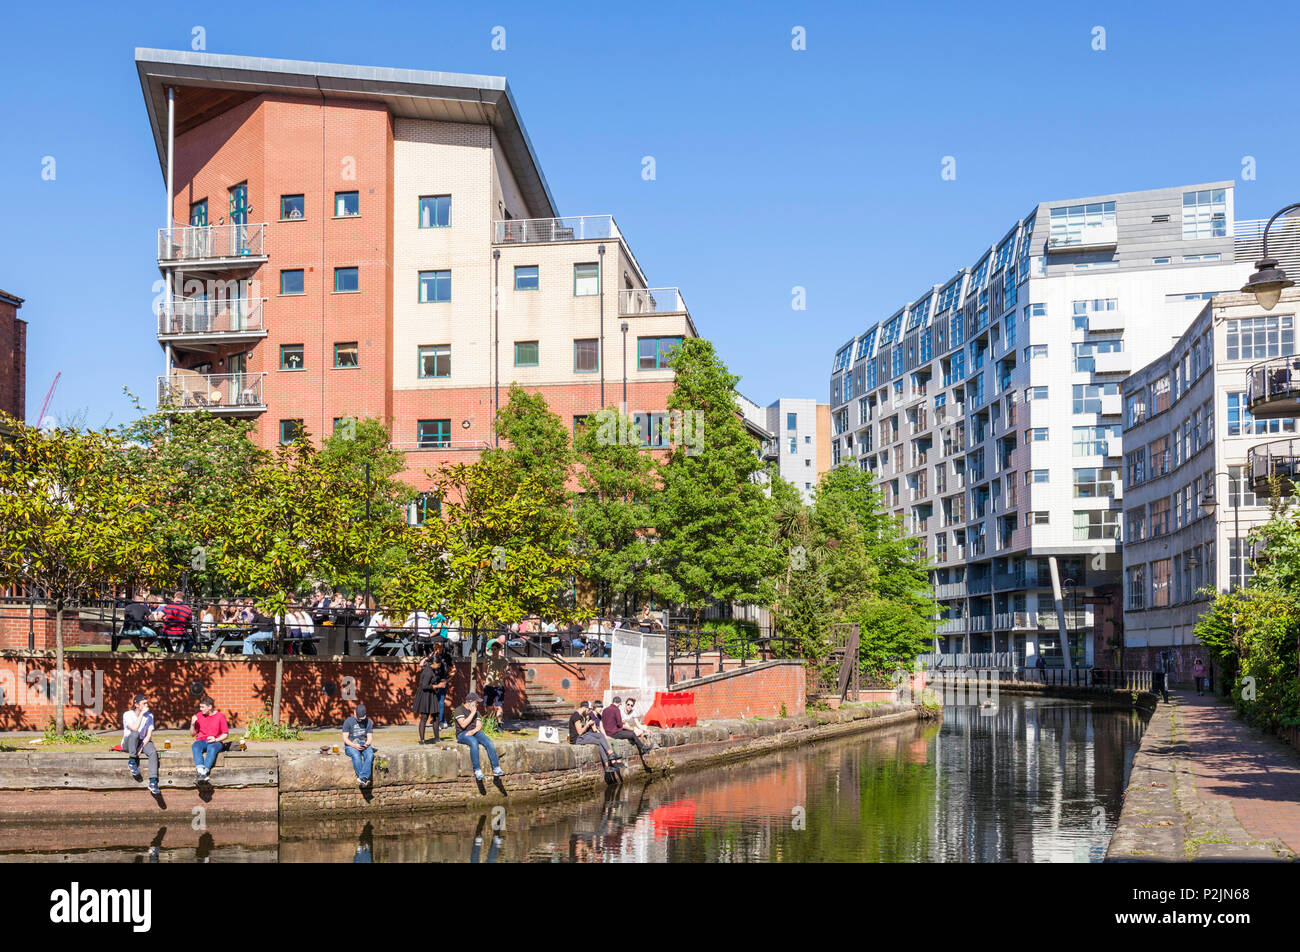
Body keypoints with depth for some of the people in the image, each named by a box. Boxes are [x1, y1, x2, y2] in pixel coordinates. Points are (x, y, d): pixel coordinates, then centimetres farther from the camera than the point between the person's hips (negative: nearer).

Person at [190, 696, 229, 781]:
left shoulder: (220, 716, 3)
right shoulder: (199, 716, 11)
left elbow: (225, 734, 4)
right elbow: (193, 734, 16)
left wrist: (216, 739, -14)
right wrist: (192, 724, -3)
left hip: (215, 742, -2)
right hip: (201, 741, 2)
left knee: (212, 748, -38)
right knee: (196, 747, -34)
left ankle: (205, 771, -51)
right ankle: (200, 769, -52)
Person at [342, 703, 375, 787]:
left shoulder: (368, 722, 10)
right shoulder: (348, 721, 1)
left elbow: (370, 737, 8)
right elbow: (345, 738, -3)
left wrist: (366, 744, -15)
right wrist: (354, 745, -19)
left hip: (364, 745, 2)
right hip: (351, 745, -2)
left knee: (370, 755, -33)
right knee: (356, 755, -37)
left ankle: (362, 777, -46)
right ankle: (364, 778, -46)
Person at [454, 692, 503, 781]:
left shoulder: (476, 711, 20)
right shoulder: (459, 710, -1)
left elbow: (479, 726, 10)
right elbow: (463, 725, -14)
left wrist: (474, 731, -13)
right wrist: (472, 713, -9)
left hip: (475, 732, 6)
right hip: (462, 734, -6)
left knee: (489, 742, -24)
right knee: (474, 743, -38)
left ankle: (496, 769, -27)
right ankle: (477, 770, -37)